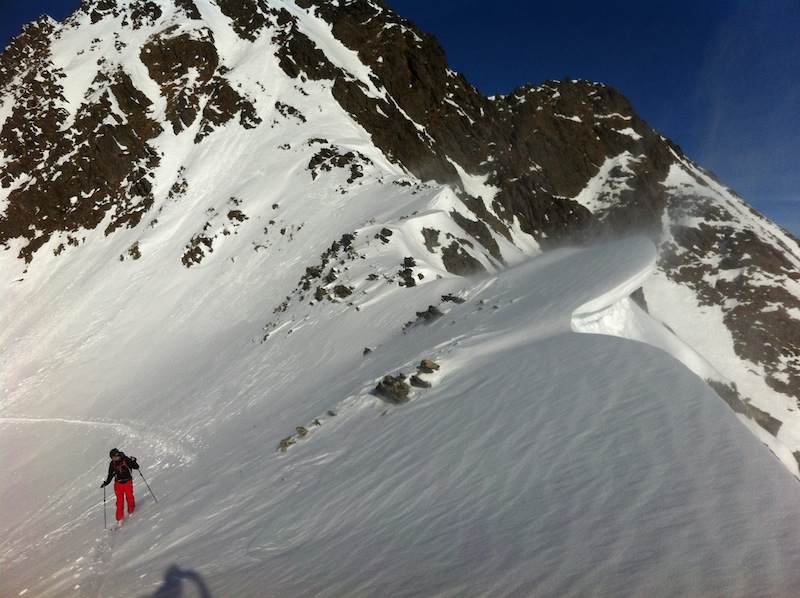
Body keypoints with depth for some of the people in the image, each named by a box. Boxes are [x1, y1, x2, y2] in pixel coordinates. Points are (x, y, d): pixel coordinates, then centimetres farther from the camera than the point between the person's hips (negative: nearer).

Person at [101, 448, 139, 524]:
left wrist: (133, 461, -30)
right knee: (120, 500, -2)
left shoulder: (126, 460, -15)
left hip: (128, 482, -2)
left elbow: (136, 467, -13)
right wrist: (106, 483, -2)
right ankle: (120, 517, 6)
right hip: (118, 483, 2)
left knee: (129, 497, 7)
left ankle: (131, 511, 34)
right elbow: (110, 475, 7)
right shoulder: (112, 464, -4)